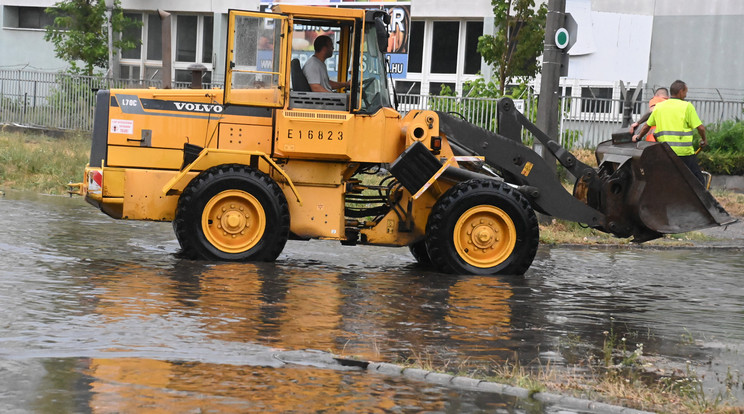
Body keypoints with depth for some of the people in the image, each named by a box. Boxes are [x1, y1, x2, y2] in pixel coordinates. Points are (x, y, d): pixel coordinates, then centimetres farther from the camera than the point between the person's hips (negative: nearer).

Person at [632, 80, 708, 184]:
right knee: (698, 181, 0)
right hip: (684, 152, -5)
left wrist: (638, 137, 38)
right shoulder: (687, 106, -2)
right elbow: (700, 127, -5)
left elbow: (647, 126, 19)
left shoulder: (659, 106, 12)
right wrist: (704, 140, 15)